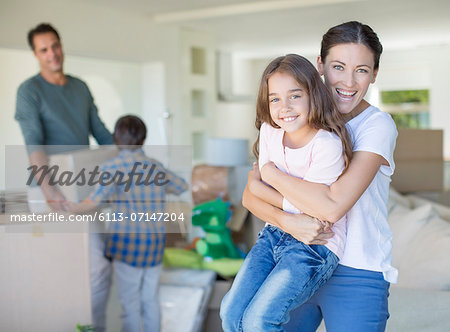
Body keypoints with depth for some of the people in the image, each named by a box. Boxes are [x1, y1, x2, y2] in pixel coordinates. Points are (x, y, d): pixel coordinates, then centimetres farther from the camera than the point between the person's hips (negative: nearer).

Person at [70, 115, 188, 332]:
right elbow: (182, 187, 22)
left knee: (130, 302, 5)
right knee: (150, 298, 16)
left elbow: (96, 200, -20)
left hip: (127, 242, -5)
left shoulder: (113, 166, -8)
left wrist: (69, 210, -8)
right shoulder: (155, 166, 8)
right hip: (156, 241, 5)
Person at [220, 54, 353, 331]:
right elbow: (264, 185, 2)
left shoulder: (327, 145, -20)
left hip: (316, 246, -6)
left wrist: (257, 186, -6)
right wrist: (292, 221, -14)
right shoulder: (269, 131, 0)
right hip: (275, 235, 6)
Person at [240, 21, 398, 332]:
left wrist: (270, 171, -13)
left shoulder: (378, 125, -12)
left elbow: (333, 205, -25)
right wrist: (286, 221, -23)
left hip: (356, 276, -4)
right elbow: (250, 194, -4)